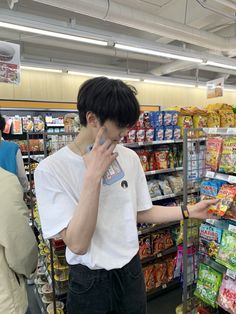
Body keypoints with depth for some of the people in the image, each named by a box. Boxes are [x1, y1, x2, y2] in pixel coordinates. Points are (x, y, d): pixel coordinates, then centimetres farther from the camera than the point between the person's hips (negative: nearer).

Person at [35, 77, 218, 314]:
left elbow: (141, 213, 4)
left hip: (131, 270, 4)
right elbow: (77, 244, -25)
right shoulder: (51, 169, -20)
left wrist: (189, 211, -1)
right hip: (89, 282, -3)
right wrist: (93, 176, -31)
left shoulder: (129, 157, -7)